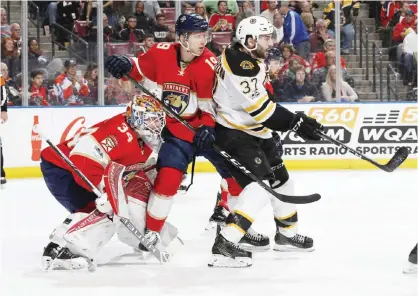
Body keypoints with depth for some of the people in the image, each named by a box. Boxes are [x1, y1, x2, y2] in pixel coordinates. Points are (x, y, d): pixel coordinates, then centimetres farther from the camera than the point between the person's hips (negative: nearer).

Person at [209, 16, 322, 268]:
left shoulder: (252, 60, 7)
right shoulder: (241, 65, -25)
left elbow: (263, 98, 17)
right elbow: (260, 107, -27)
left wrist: (296, 118, 8)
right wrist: (295, 123, -21)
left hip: (255, 131, 11)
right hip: (233, 133, -10)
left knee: (280, 179, 20)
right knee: (261, 184, -22)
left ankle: (287, 233, 40)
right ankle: (225, 245, -27)